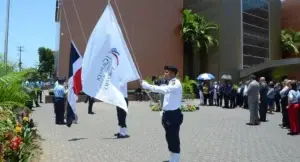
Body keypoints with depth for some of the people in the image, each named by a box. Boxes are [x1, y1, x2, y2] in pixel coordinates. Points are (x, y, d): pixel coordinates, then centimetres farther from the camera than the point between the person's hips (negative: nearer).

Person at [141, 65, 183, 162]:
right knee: (169, 137, 17)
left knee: (174, 138, -2)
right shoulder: (170, 84, 16)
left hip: (174, 114, -10)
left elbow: (164, 90, -36)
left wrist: (147, 86, -39)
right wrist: (163, 112, 15)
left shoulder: (176, 84, -16)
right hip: (168, 114, 10)